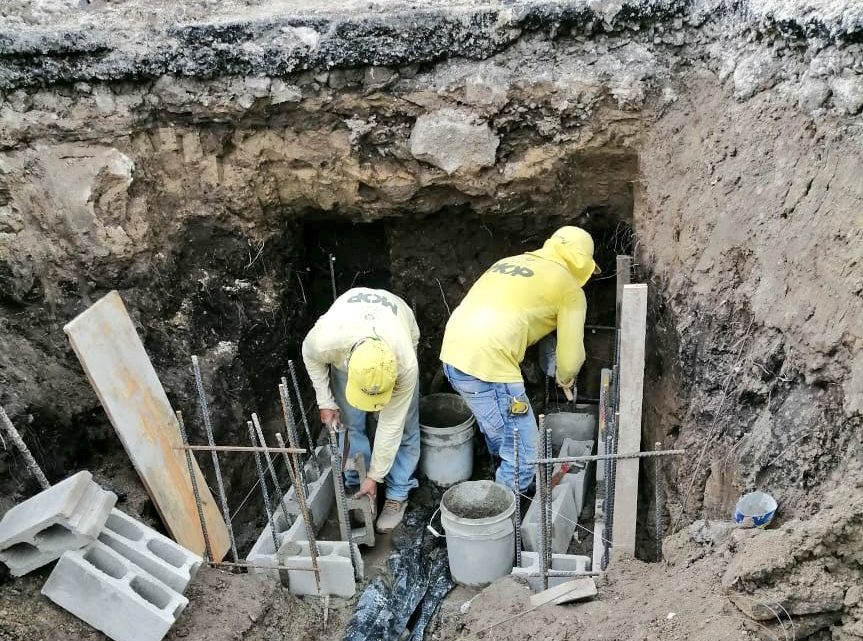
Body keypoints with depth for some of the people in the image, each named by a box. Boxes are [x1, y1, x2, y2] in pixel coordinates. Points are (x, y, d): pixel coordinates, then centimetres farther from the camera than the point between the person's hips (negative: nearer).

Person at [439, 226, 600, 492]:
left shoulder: (509, 262, 24)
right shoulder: (569, 289, 5)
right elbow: (571, 355, 7)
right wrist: (565, 377, 29)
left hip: (453, 354, 9)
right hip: (487, 367, -9)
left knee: (499, 435, 29)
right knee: (522, 458, 4)